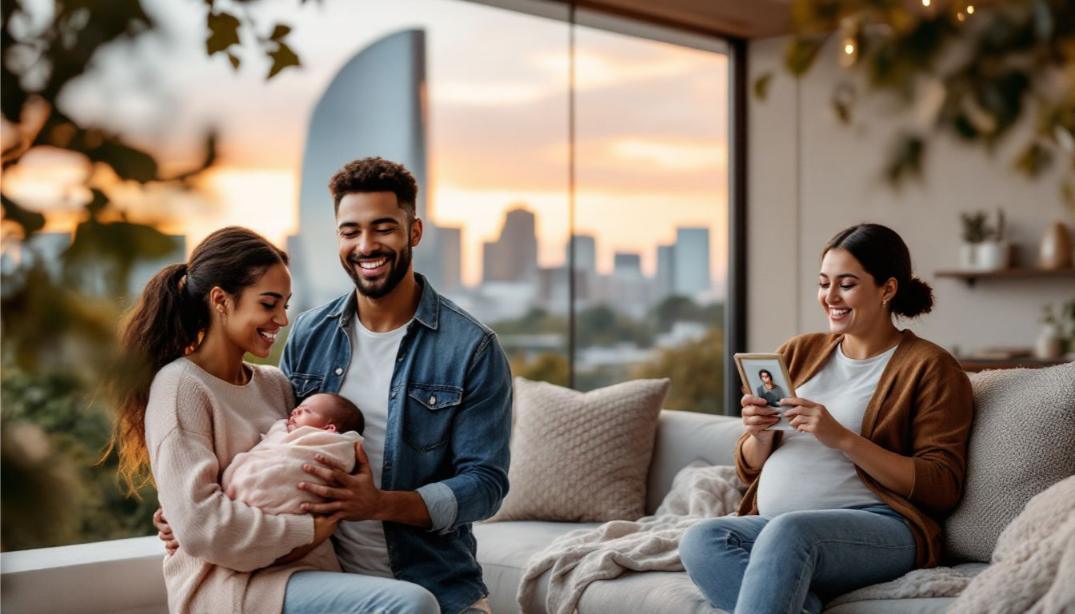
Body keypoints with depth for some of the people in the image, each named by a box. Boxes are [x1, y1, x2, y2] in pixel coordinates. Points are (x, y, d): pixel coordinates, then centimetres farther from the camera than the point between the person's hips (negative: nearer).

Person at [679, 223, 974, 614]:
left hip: (879, 527, -6)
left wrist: (842, 438, -14)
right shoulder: (799, 353, 20)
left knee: (787, 531, -38)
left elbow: (942, 487, -6)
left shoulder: (930, 367, 4)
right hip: (772, 526, 6)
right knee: (700, 540, -27)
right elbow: (749, 469, 24)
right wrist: (760, 436, -1)